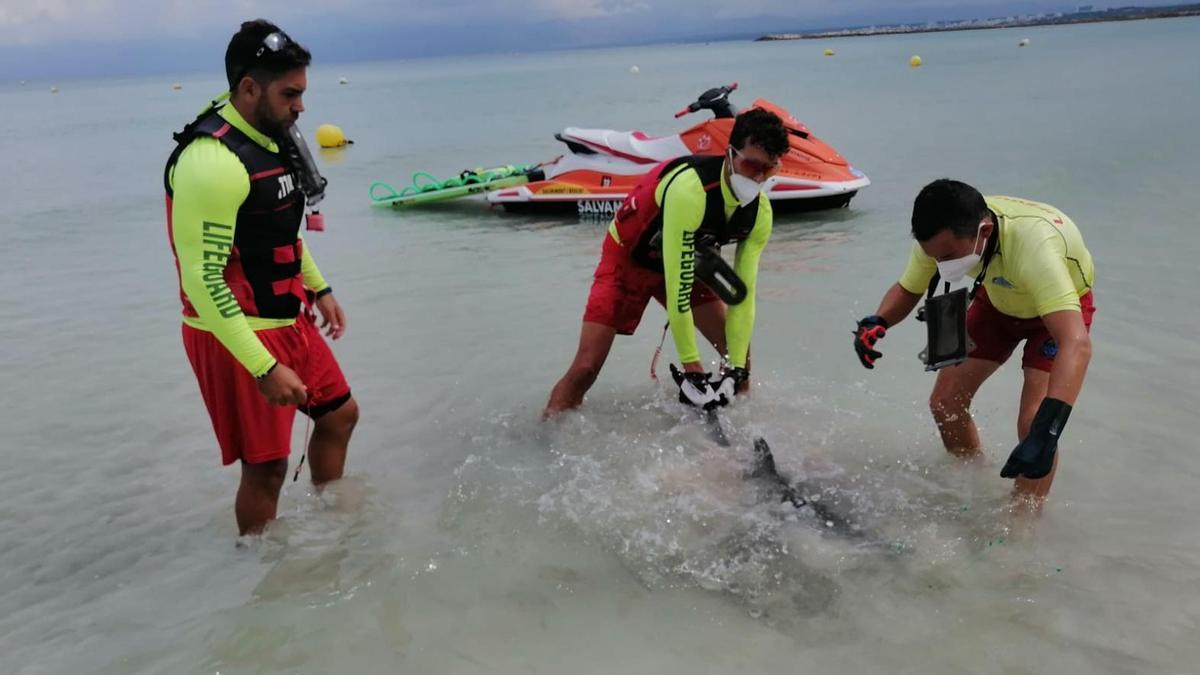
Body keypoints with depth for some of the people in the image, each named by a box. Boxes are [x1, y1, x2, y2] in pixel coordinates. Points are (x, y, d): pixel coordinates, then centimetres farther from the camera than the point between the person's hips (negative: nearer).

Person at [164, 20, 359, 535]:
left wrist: (318, 288, 21)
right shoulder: (213, 162, -26)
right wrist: (264, 369, -26)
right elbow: (201, 278, -27)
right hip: (237, 336, -9)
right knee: (265, 465, 1)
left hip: (288, 320, 10)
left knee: (339, 413, 20)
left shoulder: (271, 137, 4)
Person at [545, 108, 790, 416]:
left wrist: (737, 367, -19)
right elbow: (676, 285, -37)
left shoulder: (760, 212, -15)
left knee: (739, 350, 1)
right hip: (628, 260, -6)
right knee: (585, 369, -15)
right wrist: (692, 367, -33)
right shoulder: (690, 189, -37)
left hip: (685, 262, 6)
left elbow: (743, 291, -12)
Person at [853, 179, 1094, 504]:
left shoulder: (1033, 246, -45)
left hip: (1061, 305, -5)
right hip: (999, 299, 5)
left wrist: (1045, 433, -63)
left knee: (1033, 422, -20)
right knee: (945, 402, 0)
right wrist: (876, 323, -31)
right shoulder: (944, 235, -28)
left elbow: (1077, 343, -53)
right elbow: (906, 290, -9)